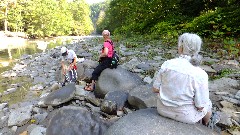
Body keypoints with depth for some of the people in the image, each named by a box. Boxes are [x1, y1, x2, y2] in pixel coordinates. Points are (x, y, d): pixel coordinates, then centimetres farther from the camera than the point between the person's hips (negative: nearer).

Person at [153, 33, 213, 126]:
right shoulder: (200, 75, -25)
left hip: (163, 109, 3)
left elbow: (155, 89, -9)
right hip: (185, 116, -3)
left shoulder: (167, 64, -18)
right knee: (208, 105, 30)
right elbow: (200, 107, -17)